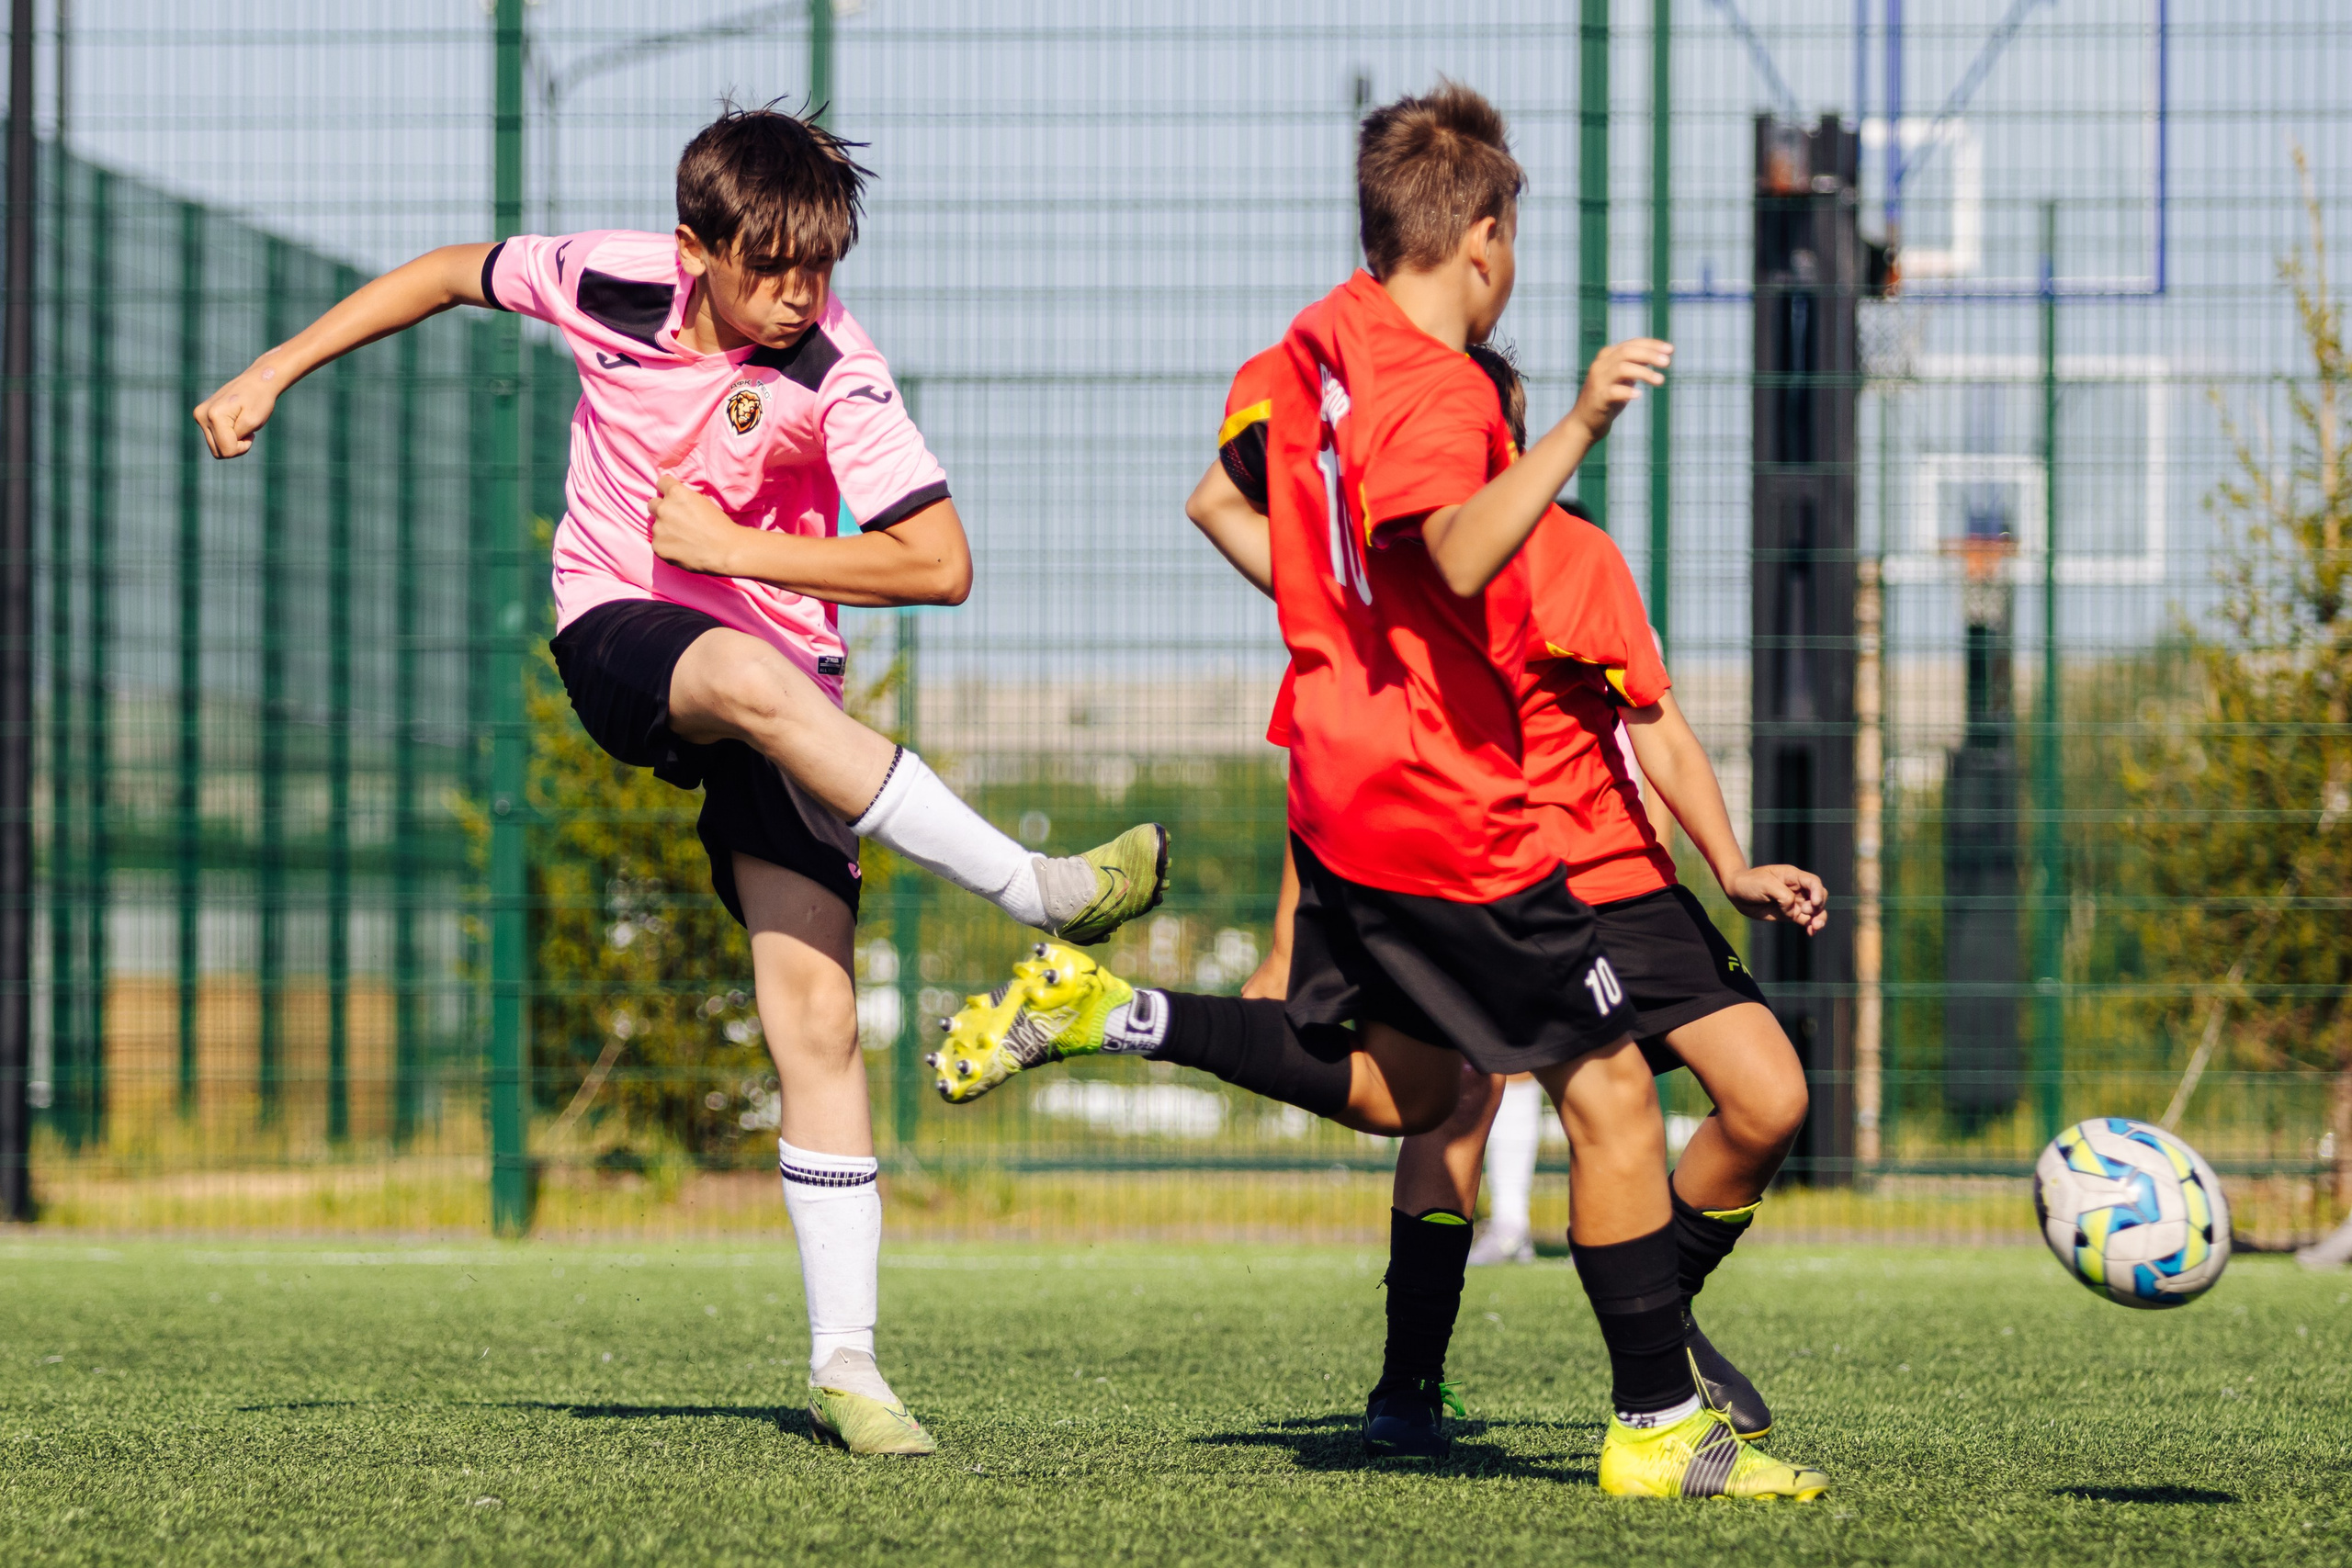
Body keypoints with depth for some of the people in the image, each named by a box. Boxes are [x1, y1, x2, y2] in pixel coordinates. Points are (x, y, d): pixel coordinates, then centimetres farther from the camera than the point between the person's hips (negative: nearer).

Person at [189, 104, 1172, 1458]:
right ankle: (1041, 894, -32)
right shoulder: (612, 283, -9)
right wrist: (274, 373, 12)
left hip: (779, 685, -1)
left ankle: (845, 1363, -7)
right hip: (620, 637, 1)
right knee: (758, 680, -38)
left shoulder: (832, 372, -17)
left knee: (819, 1020, -11)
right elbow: (455, 274, 11)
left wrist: (729, 543, -19)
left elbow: (943, 563, -20)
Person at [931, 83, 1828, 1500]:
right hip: (1449, 811, -10)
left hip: (1345, 786, 10)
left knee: (1400, 1085, 24)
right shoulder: (1433, 388, -19)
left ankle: (1098, 1012, 15)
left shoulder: (1316, 345, 10)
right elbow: (1464, 555, -37)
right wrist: (1576, 432, -46)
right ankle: (1661, 1431, -2)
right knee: (1610, 1089, -4)